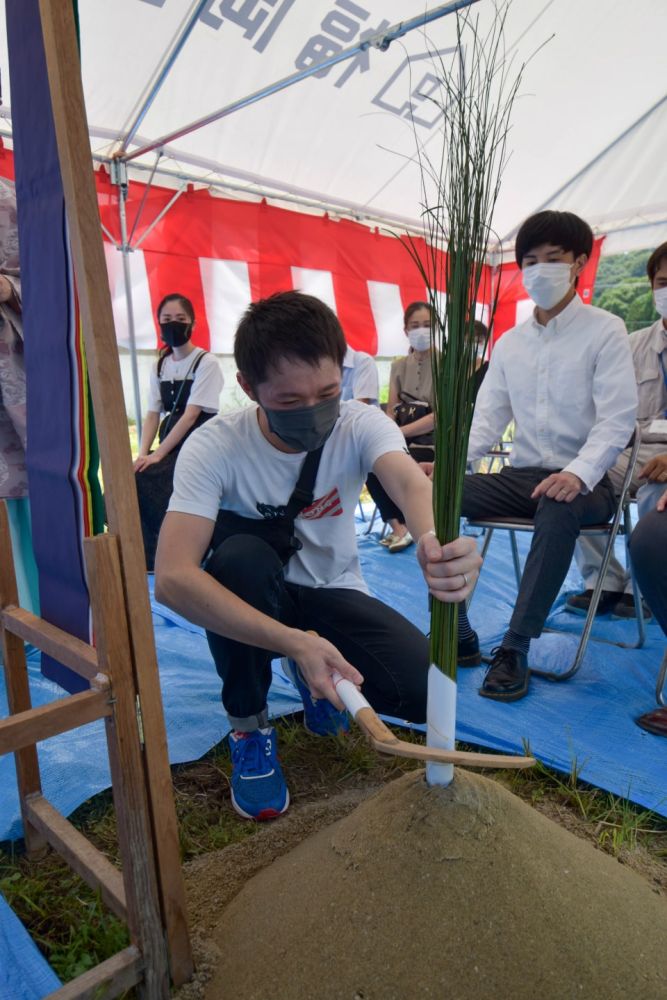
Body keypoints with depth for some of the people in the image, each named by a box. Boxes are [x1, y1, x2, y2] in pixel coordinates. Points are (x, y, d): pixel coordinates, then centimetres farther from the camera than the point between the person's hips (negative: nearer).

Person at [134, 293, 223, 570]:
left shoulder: (206, 362, -7)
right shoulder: (160, 366, 12)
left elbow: (191, 414, -15)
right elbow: (153, 414, 6)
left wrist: (157, 454, -21)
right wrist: (143, 453, -10)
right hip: (170, 446, 6)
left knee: (142, 481, -25)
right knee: (133, 480, -20)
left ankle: (154, 560, -9)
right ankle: (151, 561, -8)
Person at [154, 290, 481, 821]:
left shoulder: (361, 424, -17)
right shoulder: (215, 447, -24)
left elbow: (410, 481, -38)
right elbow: (172, 577, -35)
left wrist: (436, 538, -63)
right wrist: (295, 643, -46)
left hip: (333, 596, 2)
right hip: (249, 601, -1)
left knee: (424, 689, -20)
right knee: (240, 555, -36)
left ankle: (316, 685, 14)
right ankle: (249, 728, -9)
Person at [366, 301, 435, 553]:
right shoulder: (399, 366, 14)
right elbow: (391, 412, 9)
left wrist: (399, 433, -21)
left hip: (433, 439, -4)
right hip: (403, 437, 5)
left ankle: (400, 526, -9)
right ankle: (399, 527, -20)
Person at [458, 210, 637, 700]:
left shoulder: (605, 331, 0)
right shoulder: (509, 343, 14)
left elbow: (617, 419, -10)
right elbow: (487, 418, 11)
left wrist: (579, 472, -30)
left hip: (582, 482, -4)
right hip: (521, 476, 5)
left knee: (558, 508, -40)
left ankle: (515, 648, -29)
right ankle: (458, 635, -14)